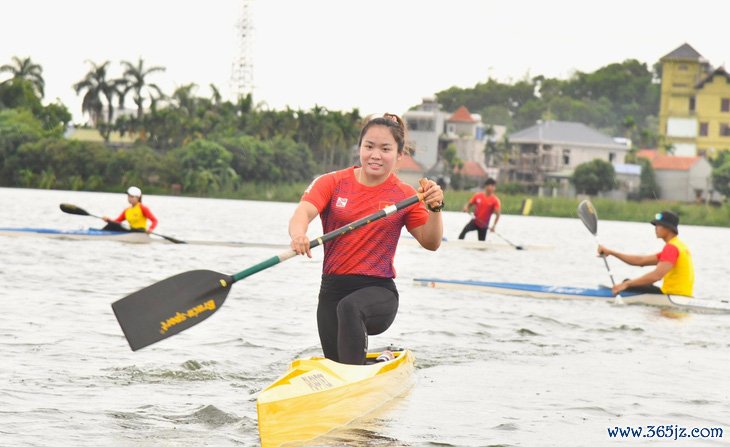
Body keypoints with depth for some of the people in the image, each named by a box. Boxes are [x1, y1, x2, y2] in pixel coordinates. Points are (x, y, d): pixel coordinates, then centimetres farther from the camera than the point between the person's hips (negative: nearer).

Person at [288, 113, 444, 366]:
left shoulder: (405, 196, 3)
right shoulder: (332, 183, 2)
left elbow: (430, 243, -1)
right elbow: (303, 212, -14)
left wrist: (434, 209, -19)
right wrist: (298, 234, -37)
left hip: (378, 291, -3)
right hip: (332, 288, 3)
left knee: (350, 307, -37)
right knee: (334, 362, 7)